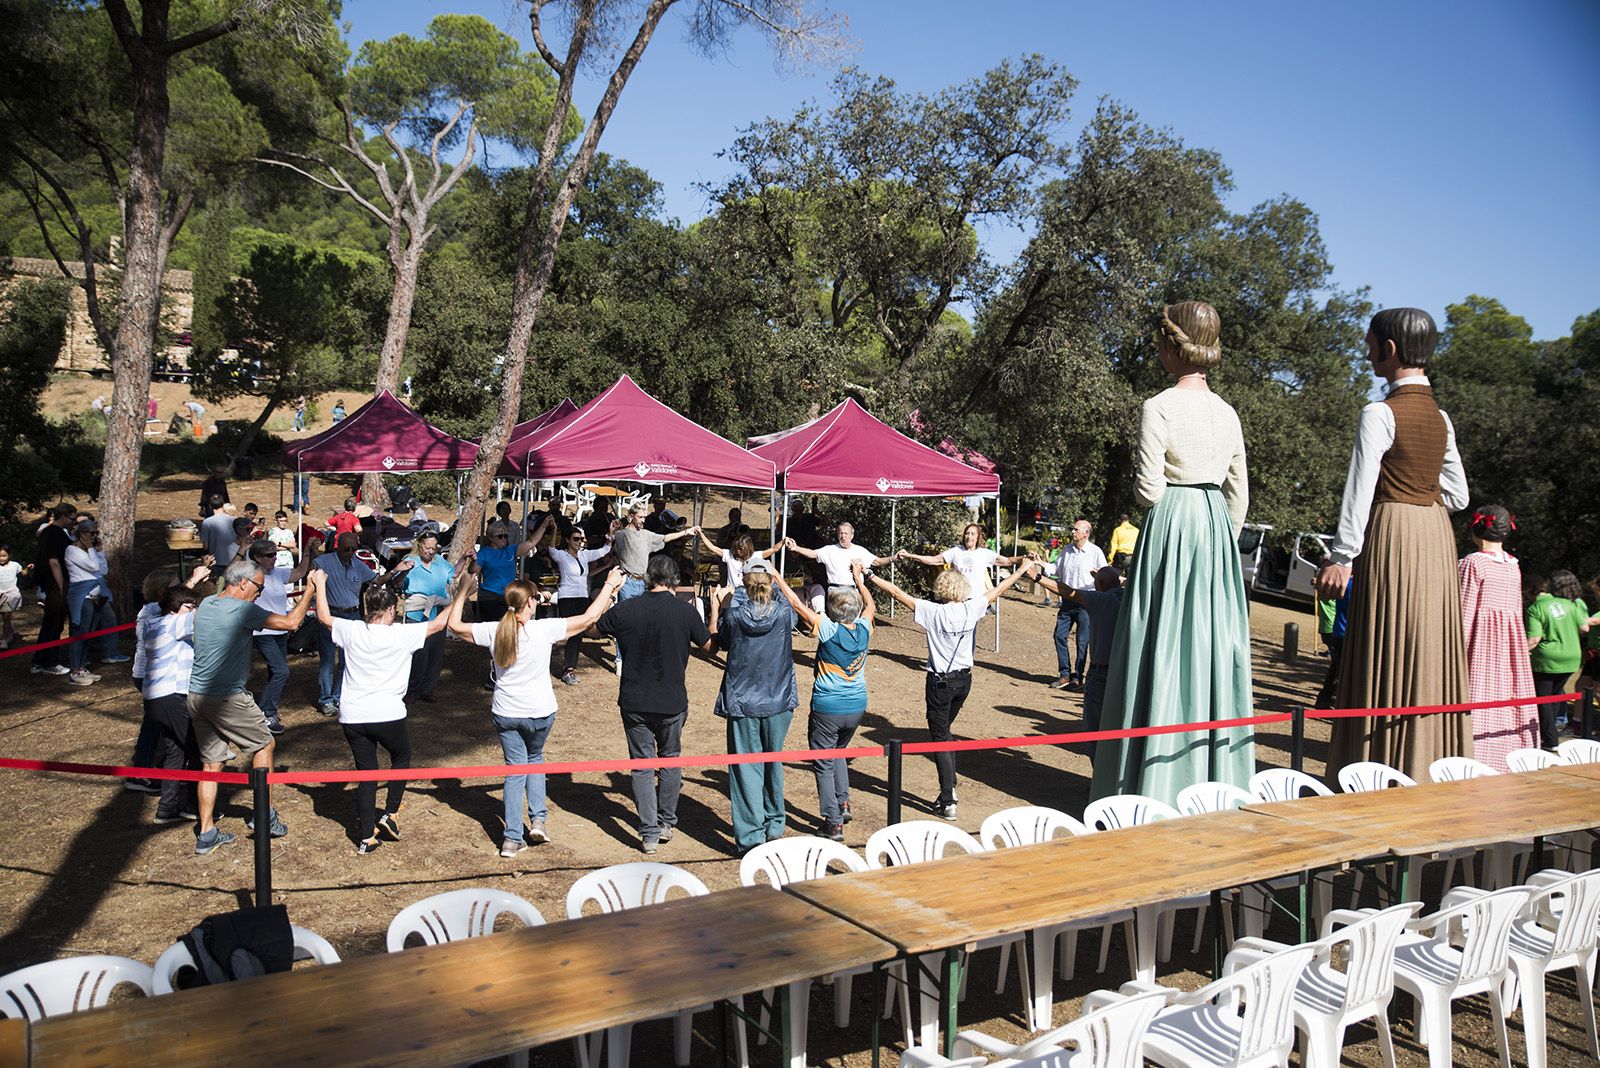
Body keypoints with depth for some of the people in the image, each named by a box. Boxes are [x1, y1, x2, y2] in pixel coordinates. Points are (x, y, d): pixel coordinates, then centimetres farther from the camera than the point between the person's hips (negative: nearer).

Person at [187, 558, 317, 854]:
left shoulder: (206, 604, 10)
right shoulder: (242, 610, -15)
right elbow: (291, 622, -14)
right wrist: (310, 593, 0)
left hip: (197, 694, 8)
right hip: (227, 698, -7)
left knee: (211, 761, 12)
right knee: (263, 743, 12)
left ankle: (206, 834, 14)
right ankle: (263, 815, 14)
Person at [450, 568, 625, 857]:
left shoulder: (494, 631, -10)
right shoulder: (544, 629, -17)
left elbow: (454, 625, 3)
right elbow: (588, 618, -11)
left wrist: (463, 590, 13)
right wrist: (609, 585, -1)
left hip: (506, 714, 2)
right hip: (540, 713, -1)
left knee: (515, 770, 12)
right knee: (535, 758, 25)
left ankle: (513, 838, 8)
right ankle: (538, 820, 15)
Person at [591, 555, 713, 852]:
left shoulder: (624, 609, -10)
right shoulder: (686, 612, -11)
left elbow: (592, 629, 9)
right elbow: (709, 646, 5)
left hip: (634, 703, 0)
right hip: (673, 703, 0)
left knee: (642, 765, 10)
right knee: (670, 760, 20)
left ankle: (649, 833, 9)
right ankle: (666, 823, 29)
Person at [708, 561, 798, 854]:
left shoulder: (733, 615, -12)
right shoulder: (784, 612, -6)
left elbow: (717, 640, 7)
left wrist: (718, 607, 18)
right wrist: (777, 579, 30)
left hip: (742, 703, -2)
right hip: (779, 701, 2)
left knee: (746, 768, 3)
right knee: (774, 763, 19)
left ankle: (751, 838, 2)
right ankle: (774, 827, 31)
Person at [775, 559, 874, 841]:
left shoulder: (829, 629, -17)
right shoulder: (864, 629, -4)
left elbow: (796, 604, -13)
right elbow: (870, 607, 19)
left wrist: (777, 578, -4)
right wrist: (859, 579, 29)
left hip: (826, 709, -5)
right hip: (857, 707, 5)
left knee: (824, 764, 5)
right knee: (838, 753, 29)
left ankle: (834, 823, 5)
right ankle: (843, 802, 22)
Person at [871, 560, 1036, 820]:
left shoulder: (933, 612, -17)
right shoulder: (971, 609, -6)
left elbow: (897, 592, -14)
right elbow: (999, 589, 9)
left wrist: (870, 577, -5)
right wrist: (1022, 569, 22)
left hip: (940, 682, -5)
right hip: (964, 680, 5)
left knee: (940, 739, 2)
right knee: (943, 732, 24)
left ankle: (948, 803, 0)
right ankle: (950, 788, 26)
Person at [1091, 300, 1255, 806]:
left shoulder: (1158, 408, -11)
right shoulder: (1227, 412, 8)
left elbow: (1150, 491, -12)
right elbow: (1239, 493, 12)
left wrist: (1139, 484, 10)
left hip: (1171, 527, -6)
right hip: (1218, 526, 6)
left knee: (1165, 650, -1)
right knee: (1213, 644, 11)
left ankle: (1157, 786, 4)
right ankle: (1217, 780, 19)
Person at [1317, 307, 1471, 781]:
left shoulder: (1381, 414, -11)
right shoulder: (1440, 417, 11)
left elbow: (1360, 488, -13)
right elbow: (1458, 494, 14)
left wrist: (1342, 557, -11)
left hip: (1391, 533, -7)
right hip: (1437, 535, 7)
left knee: (1389, 659, -3)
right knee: (1430, 656, 12)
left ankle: (1385, 774, 1)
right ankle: (1432, 769, 20)